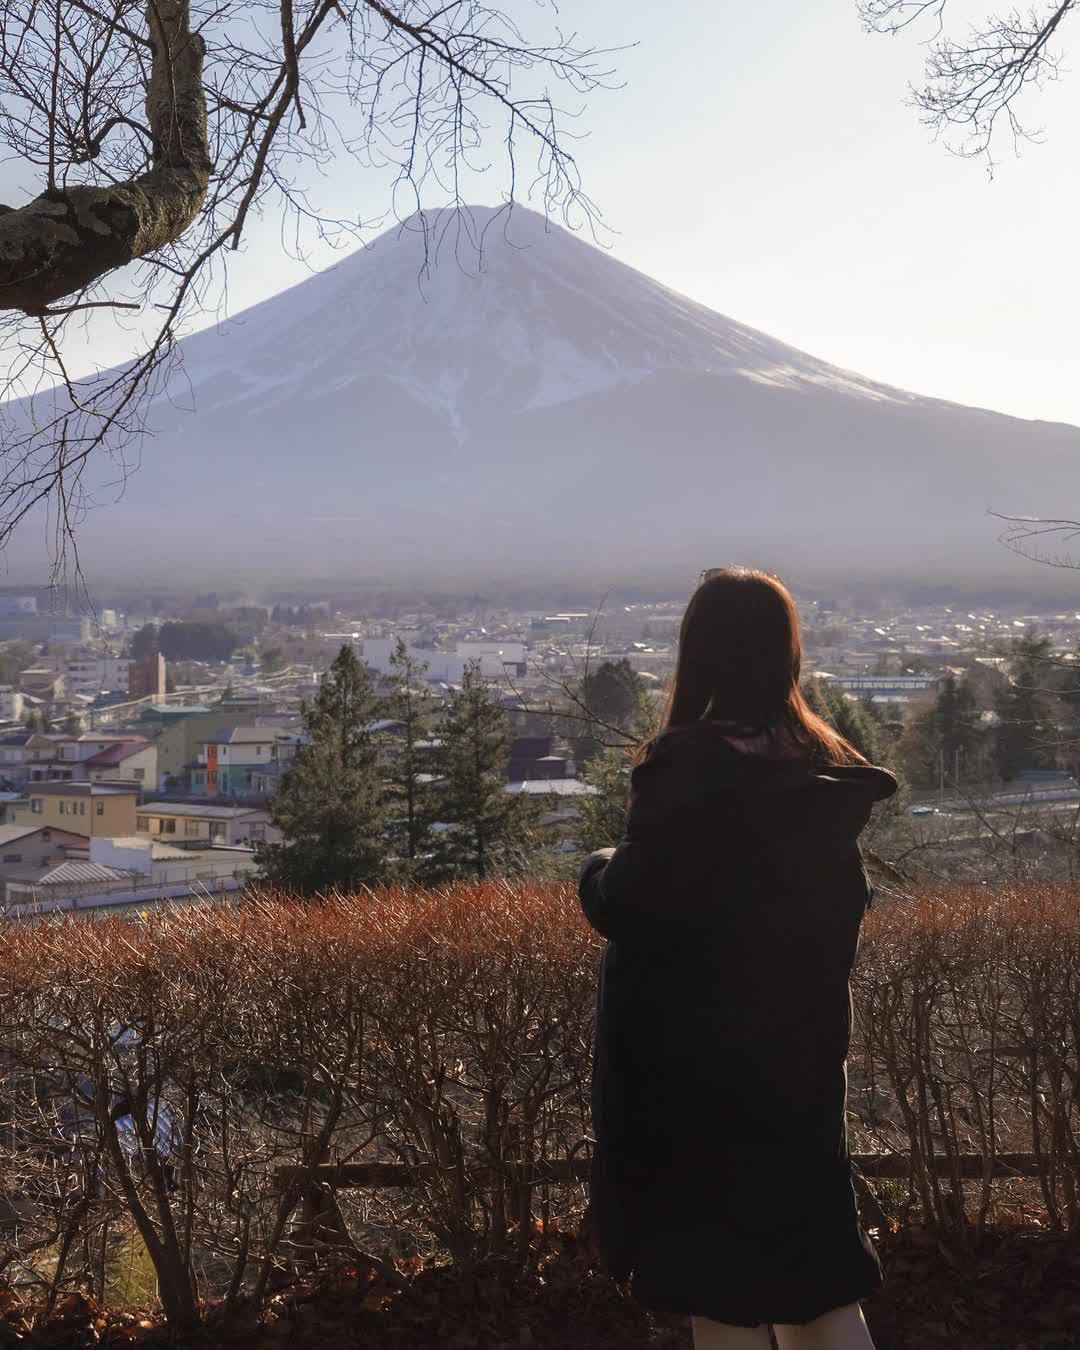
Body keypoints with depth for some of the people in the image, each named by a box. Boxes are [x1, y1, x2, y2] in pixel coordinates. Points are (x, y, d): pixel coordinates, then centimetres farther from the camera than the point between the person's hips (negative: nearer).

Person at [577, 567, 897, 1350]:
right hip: (803, 1045, 6)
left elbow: (628, 906, -18)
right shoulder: (828, 771, 2)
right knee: (817, 1275, 17)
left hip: (695, 1059, -6)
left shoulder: (687, 768, -18)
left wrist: (597, 872, 4)